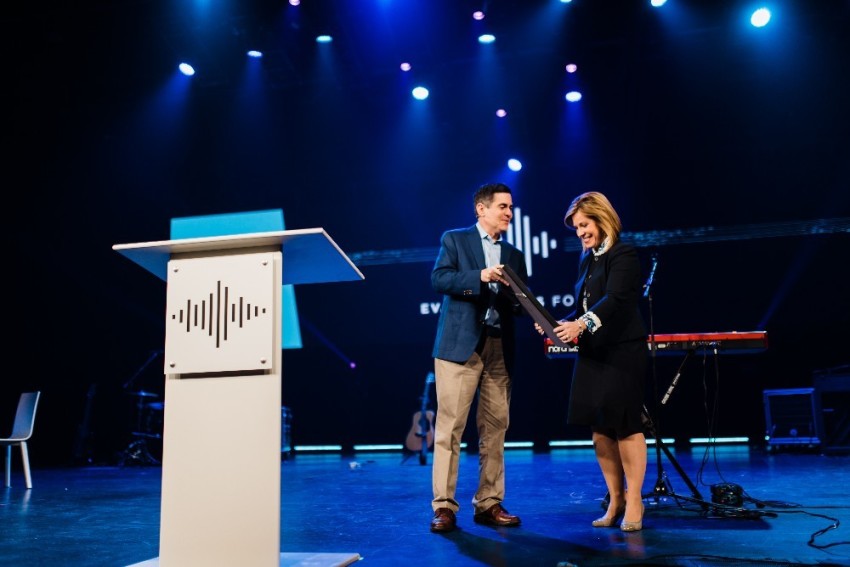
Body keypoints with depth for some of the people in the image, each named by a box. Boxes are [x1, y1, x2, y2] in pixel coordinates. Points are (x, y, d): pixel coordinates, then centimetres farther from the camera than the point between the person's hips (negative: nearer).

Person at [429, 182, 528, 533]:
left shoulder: (514, 255, 20)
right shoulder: (454, 239, 8)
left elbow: (521, 304, 15)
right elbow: (438, 279, -7)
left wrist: (515, 293, -7)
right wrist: (479, 276, -17)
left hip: (500, 348, 5)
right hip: (460, 345, -5)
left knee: (495, 429, 5)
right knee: (450, 426, -6)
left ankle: (489, 504, 14)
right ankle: (444, 506, -1)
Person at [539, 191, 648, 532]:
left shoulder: (623, 255, -9)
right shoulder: (586, 258, 15)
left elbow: (614, 299, -24)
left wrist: (582, 324, -36)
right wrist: (562, 324, 1)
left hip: (622, 352, -8)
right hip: (592, 352, 8)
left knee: (625, 425, -2)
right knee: (600, 429, 8)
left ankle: (634, 502, 10)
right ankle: (616, 500, 19)